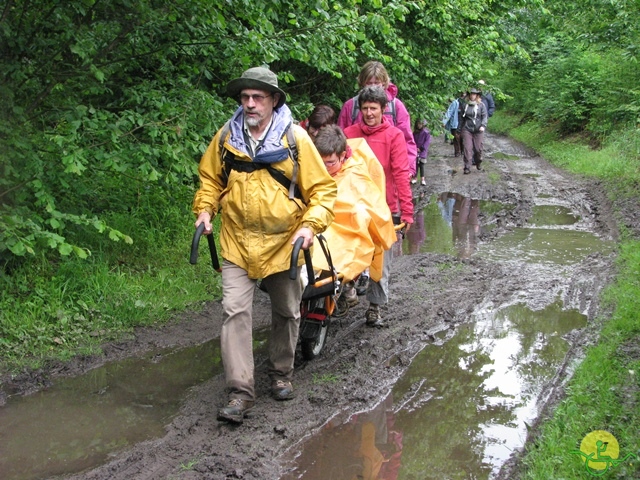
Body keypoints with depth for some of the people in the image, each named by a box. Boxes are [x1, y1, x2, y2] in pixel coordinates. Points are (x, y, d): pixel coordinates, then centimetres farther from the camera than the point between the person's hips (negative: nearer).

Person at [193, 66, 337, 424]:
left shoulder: (295, 138, -8)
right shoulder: (226, 137, -1)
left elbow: (323, 189, -5)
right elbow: (210, 178, 15)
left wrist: (310, 225, -18)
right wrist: (205, 209, 0)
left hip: (285, 241, -1)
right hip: (238, 242, 1)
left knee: (287, 312, 13)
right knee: (235, 311, -9)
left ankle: (282, 373, 36)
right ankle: (241, 391, -4)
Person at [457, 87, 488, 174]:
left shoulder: (481, 105, 3)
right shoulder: (464, 105, 6)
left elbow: (484, 116, 0)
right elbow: (461, 117, 13)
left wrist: (483, 125, -16)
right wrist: (459, 129, 13)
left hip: (478, 130, 0)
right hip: (467, 129, 0)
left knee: (478, 148, 2)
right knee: (467, 148, -8)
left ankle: (478, 164, 27)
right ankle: (467, 168, -6)